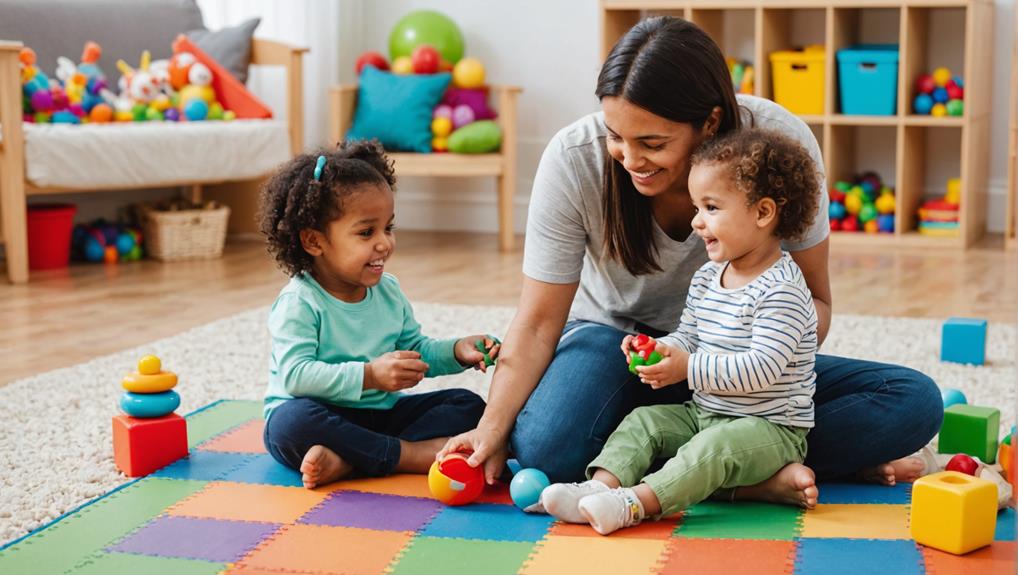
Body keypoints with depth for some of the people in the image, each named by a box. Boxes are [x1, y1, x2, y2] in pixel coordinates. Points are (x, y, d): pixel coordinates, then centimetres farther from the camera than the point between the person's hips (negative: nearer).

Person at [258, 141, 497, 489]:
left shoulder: (389, 291, 7)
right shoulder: (299, 303, -15)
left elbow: (416, 351, 15)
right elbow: (295, 375, -26)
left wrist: (457, 351, -5)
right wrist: (369, 376, -33)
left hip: (381, 414, 6)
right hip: (325, 415, -6)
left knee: (468, 405, -8)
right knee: (292, 422, -37)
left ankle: (346, 461, -27)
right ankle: (412, 454, -30)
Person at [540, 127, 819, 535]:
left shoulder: (781, 290, -20)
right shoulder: (707, 277, 8)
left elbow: (762, 368, -28)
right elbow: (686, 337, 14)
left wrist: (689, 369, -29)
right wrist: (660, 350, -9)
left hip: (770, 426, -8)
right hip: (704, 412, 8)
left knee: (718, 446, -33)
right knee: (643, 421, -6)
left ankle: (636, 502, -46)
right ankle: (601, 485, -27)